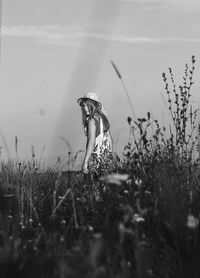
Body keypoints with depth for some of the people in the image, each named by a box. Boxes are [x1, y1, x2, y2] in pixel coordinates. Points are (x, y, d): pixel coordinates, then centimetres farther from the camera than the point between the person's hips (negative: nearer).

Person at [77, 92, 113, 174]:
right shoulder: (103, 117, 12)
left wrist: (85, 161, -22)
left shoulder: (92, 119, -12)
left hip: (96, 157, -8)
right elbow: (109, 139, 17)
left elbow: (91, 142, -20)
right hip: (106, 155, 8)